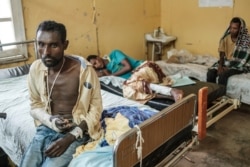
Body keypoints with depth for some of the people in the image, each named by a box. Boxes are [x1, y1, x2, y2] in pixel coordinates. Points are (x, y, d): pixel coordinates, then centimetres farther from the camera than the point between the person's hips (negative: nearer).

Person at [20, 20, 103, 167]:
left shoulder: (84, 70, -17)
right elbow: (35, 105, 9)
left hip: (76, 129, -3)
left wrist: (70, 137, -18)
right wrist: (51, 120, -13)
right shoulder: (35, 68, -3)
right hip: (47, 127, 4)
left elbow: (96, 109, -10)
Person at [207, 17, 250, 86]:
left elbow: (243, 60, -15)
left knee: (223, 74, -33)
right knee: (210, 73, -21)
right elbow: (222, 54, 3)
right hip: (226, 62, 5)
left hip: (238, 66, -5)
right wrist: (220, 66, -15)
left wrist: (228, 68, -22)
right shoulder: (226, 38, 0)